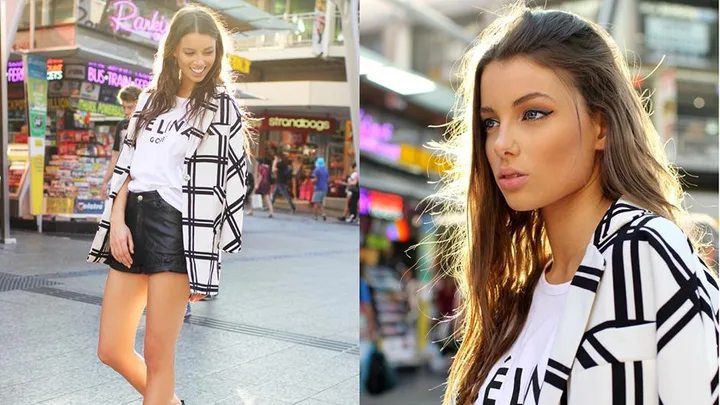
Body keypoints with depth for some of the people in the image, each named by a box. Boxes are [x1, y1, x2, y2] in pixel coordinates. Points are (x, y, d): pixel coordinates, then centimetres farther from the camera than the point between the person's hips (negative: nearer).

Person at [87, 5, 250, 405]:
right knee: (111, 351, 10)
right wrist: (117, 221, -2)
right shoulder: (152, 98, 15)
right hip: (133, 220, 6)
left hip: (179, 228, -5)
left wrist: (205, 258, -8)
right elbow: (127, 165, 13)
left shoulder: (224, 108, 0)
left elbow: (228, 184, -4)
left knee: (158, 355, -1)